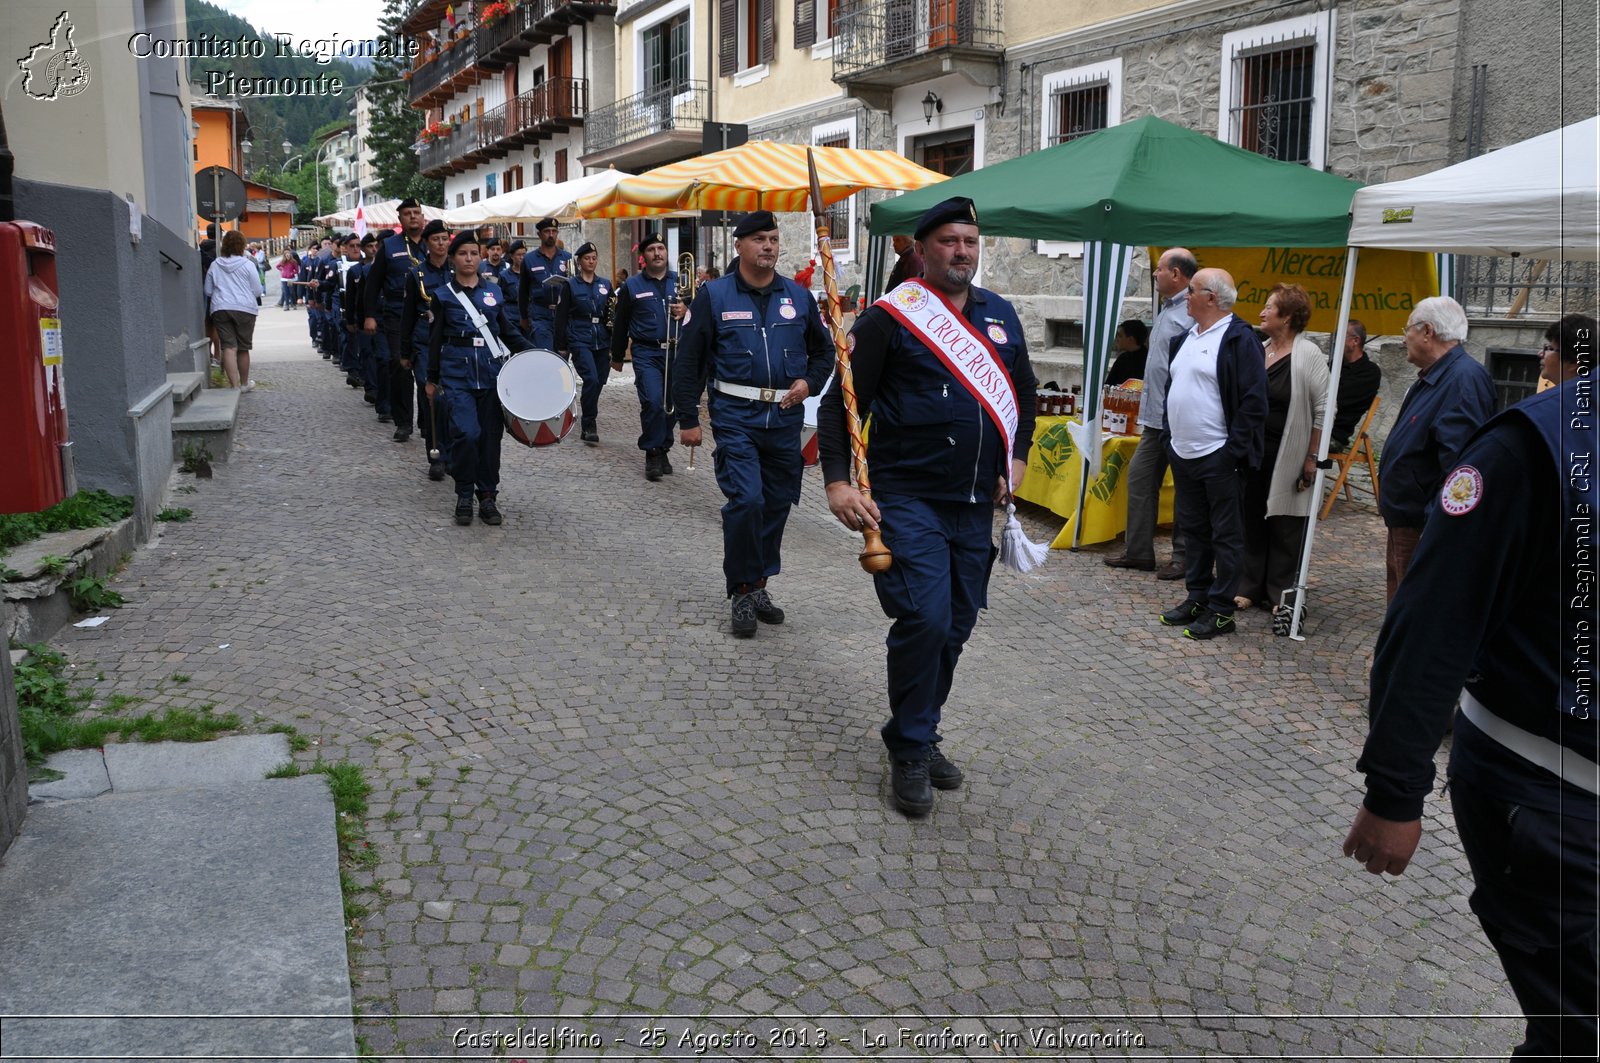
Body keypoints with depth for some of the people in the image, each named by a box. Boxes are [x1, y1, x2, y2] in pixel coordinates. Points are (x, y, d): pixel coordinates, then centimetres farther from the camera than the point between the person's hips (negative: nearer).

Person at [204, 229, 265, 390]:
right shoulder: (248, 264, -2)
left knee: (229, 347, -3)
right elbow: (257, 290, -2)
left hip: (220, 309, 2)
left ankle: (234, 384, -14)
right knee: (243, 348, 9)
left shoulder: (214, 265, 8)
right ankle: (244, 383, 22)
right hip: (244, 309, -2)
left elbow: (208, 291, 14)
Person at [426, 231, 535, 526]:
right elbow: (435, 339, 7)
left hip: (491, 372, 3)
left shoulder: (494, 291, 10)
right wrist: (431, 379, 9)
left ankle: (488, 497, 15)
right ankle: (464, 496, 2)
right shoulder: (443, 296, 4)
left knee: (490, 435, 3)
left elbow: (508, 330, 14)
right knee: (467, 433, -15)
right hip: (457, 373, -3)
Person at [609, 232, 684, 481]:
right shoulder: (632, 287, 6)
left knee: (671, 404, 7)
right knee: (653, 402, -17)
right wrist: (617, 357, 15)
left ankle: (663, 449, 23)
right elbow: (620, 324, 12)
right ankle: (652, 454, -5)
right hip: (647, 354, -2)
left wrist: (685, 311, -12)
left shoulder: (680, 282, 10)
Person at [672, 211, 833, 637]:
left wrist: (808, 382, -1)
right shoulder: (714, 295, 0)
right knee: (746, 501, -14)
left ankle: (758, 585, 26)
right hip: (736, 417, -4)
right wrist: (688, 419, -3)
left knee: (777, 505, 9)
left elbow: (824, 351, 20)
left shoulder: (798, 296, 9)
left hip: (786, 418, 4)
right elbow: (689, 360, 1)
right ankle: (742, 592, 2)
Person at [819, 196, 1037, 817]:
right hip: (909, 501, -6)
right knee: (924, 620, -15)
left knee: (956, 626, 11)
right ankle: (909, 750, 5)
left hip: (976, 506, 6)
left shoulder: (1000, 315, 12)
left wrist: (1016, 458, 14)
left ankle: (921, 734, 29)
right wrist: (837, 481, -18)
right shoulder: (891, 317, -7)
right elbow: (839, 402, -7)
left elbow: (1023, 391, 26)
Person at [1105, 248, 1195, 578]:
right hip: (1156, 415, 10)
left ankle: (1183, 557, 11)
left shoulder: (1191, 314, -17)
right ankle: (1138, 550, 19)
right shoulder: (1167, 309, 15)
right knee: (1139, 476, 11)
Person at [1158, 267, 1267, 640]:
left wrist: (1235, 452, -19)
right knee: (1193, 529, 16)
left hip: (1218, 457, -9)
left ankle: (1221, 610, 7)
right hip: (1183, 454, 9)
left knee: (1225, 535, 1)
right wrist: (1171, 440, 17)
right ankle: (1197, 597, 27)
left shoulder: (1240, 339, -12)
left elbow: (1253, 401, -16)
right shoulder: (1187, 338, 14)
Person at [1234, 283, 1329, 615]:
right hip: (1252, 451, 6)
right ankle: (1249, 587, 19)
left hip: (1287, 456, -6)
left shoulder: (1309, 355, -9)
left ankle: (1281, 594, 10)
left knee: (1284, 526, 2)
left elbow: (1323, 410, -10)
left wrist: (1313, 457, -12)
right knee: (1250, 520, 10)